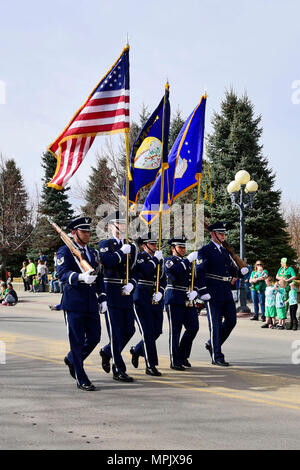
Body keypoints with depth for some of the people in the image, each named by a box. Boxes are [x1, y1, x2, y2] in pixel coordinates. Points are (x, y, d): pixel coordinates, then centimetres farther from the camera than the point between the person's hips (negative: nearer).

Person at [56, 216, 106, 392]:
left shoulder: (93, 252, 17)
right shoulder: (65, 251, -4)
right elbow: (63, 273, -19)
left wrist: (102, 298, 13)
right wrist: (81, 277, -36)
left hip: (91, 303, 6)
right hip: (74, 303, -6)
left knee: (95, 337, 7)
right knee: (77, 340, -1)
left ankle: (72, 359, 34)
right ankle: (81, 379, 8)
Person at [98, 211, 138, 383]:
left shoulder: (132, 247, 16)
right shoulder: (105, 244, -1)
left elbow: (135, 271, 13)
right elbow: (106, 261, -21)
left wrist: (131, 284, -6)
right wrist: (122, 252, -12)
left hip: (127, 295, 6)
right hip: (111, 295, -6)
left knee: (129, 330, 7)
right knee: (116, 332, -4)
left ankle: (106, 352, 30)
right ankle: (119, 370, 2)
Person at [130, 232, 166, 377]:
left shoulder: (159, 260, 16)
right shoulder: (139, 257, -4)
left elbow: (163, 279, 15)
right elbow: (146, 271, -22)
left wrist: (160, 293, -2)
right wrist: (155, 259, -10)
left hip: (156, 300, 7)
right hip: (142, 299, -6)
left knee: (157, 331, 6)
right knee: (148, 332, -8)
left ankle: (136, 350, 31)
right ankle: (150, 366, -2)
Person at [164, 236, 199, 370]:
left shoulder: (188, 262, 20)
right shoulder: (169, 260, -1)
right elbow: (175, 271, -24)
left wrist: (194, 291, 0)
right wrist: (188, 260, -19)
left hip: (188, 300, 7)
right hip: (174, 300, -7)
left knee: (193, 327, 2)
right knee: (175, 330, -3)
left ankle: (183, 356, 19)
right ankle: (175, 362, 3)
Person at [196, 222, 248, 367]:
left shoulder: (225, 251, 18)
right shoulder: (205, 251, -5)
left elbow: (232, 269, 23)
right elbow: (199, 272, -12)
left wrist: (241, 272, 0)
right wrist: (203, 292, -17)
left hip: (226, 292, 8)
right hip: (213, 293, -7)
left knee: (231, 320, 8)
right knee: (215, 324, -2)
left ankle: (212, 344, 26)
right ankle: (217, 357, 5)